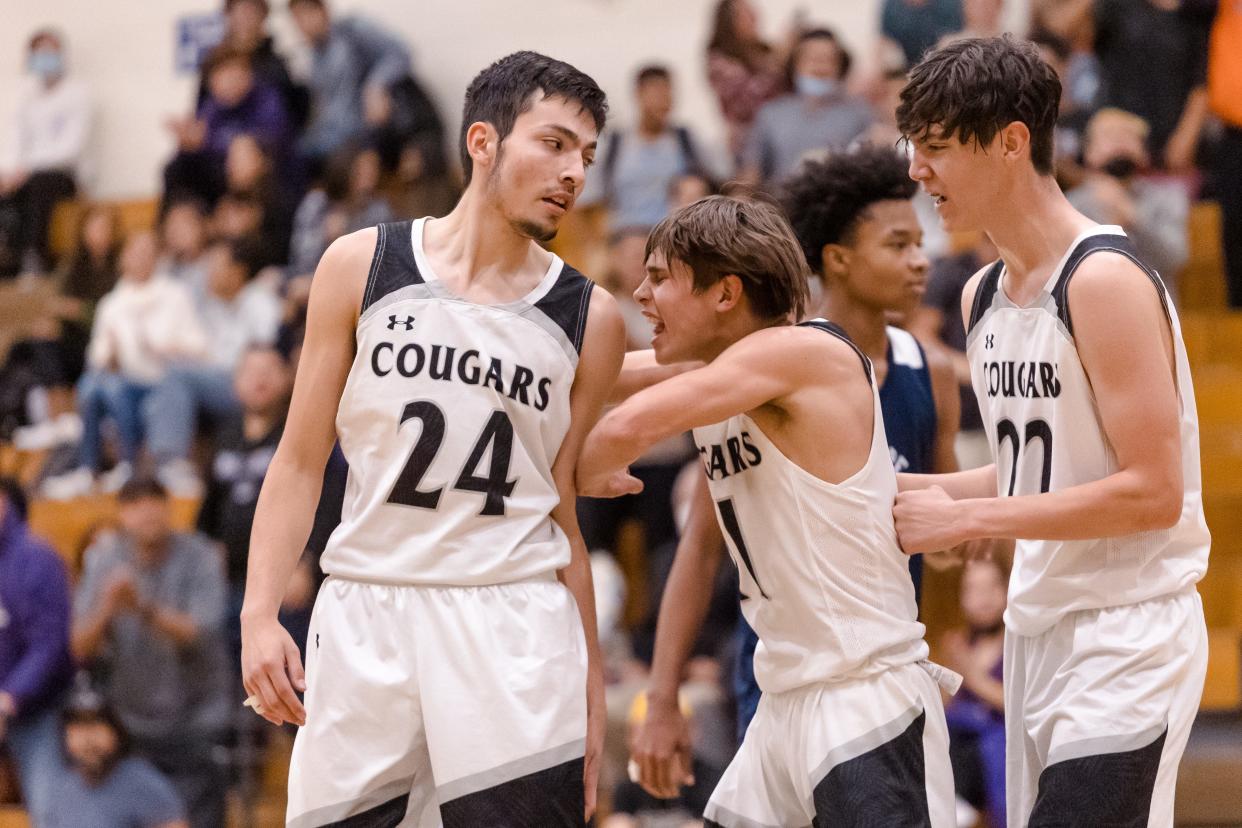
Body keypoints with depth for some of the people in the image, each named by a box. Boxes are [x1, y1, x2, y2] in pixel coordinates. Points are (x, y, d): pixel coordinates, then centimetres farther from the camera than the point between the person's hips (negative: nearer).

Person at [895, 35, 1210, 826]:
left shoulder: (1106, 280, -16)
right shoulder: (982, 295, 11)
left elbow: (1153, 492, -20)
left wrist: (967, 519, -19)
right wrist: (918, 491, 5)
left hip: (1130, 632, -9)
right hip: (1038, 629, 9)